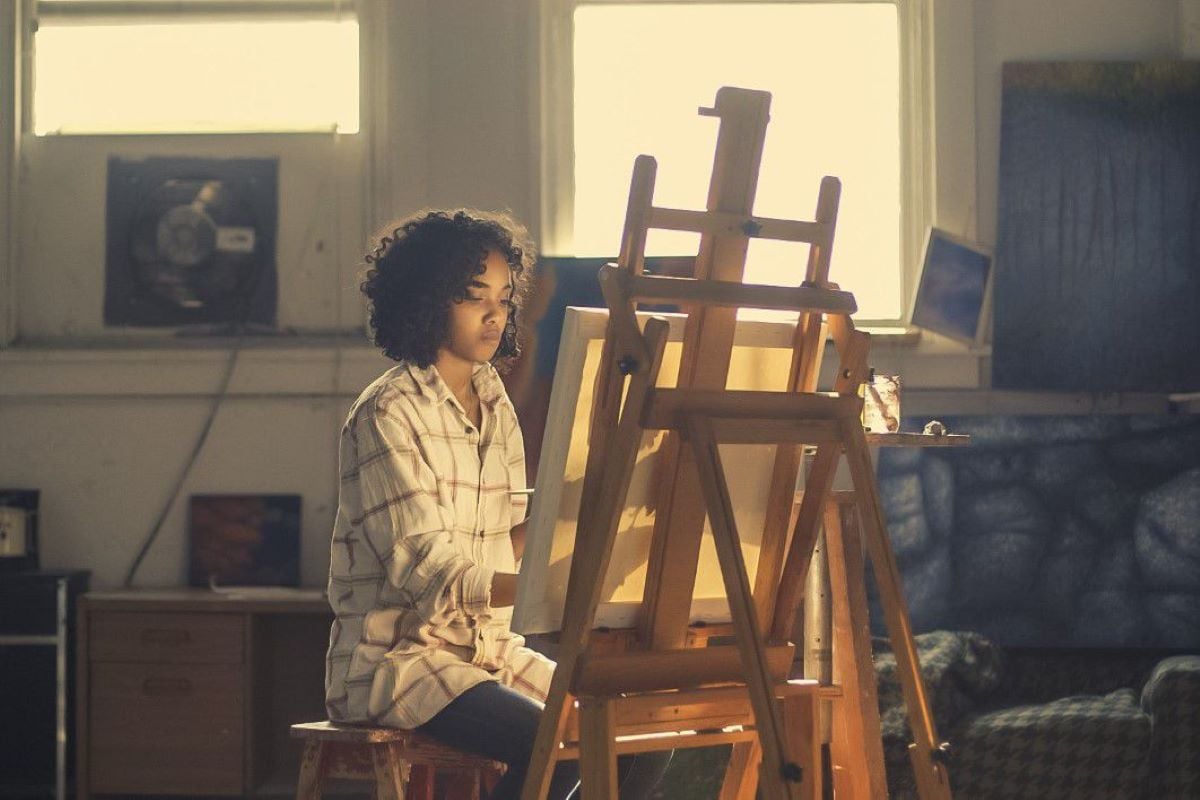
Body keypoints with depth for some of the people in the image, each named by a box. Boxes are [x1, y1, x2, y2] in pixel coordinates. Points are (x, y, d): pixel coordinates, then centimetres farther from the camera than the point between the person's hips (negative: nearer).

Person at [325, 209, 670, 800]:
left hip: (489, 648, 8)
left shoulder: (494, 405, 13)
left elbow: (509, 541, 12)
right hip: (394, 657, -8)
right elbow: (423, 569, -21)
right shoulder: (388, 414, -12)